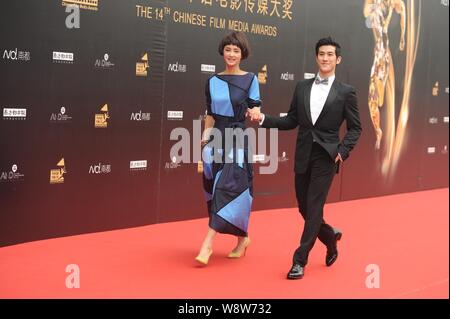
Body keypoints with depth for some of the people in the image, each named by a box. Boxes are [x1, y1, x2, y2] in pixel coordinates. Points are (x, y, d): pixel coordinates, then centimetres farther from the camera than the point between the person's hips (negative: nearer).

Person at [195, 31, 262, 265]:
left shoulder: (250, 79, 0)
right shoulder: (213, 82, 9)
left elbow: (255, 109, -3)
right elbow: (210, 115, 12)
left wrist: (256, 113, -26)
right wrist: (205, 138, -1)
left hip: (238, 139, -4)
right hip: (217, 139, 4)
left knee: (229, 188, -13)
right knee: (215, 188, 6)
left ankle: (208, 244, -15)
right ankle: (242, 238, 23)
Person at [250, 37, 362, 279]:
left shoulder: (345, 92, -1)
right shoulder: (302, 87, 9)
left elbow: (355, 128, 2)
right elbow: (291, 121, 10)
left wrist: (343, 150, -12)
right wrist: (264, 119, -2)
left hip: (326, 157, -4)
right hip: (303, 155, 4)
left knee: (313, 208, -6)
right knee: (304, 208, 10)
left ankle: (300, 260, 2)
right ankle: (330, 236, 38)